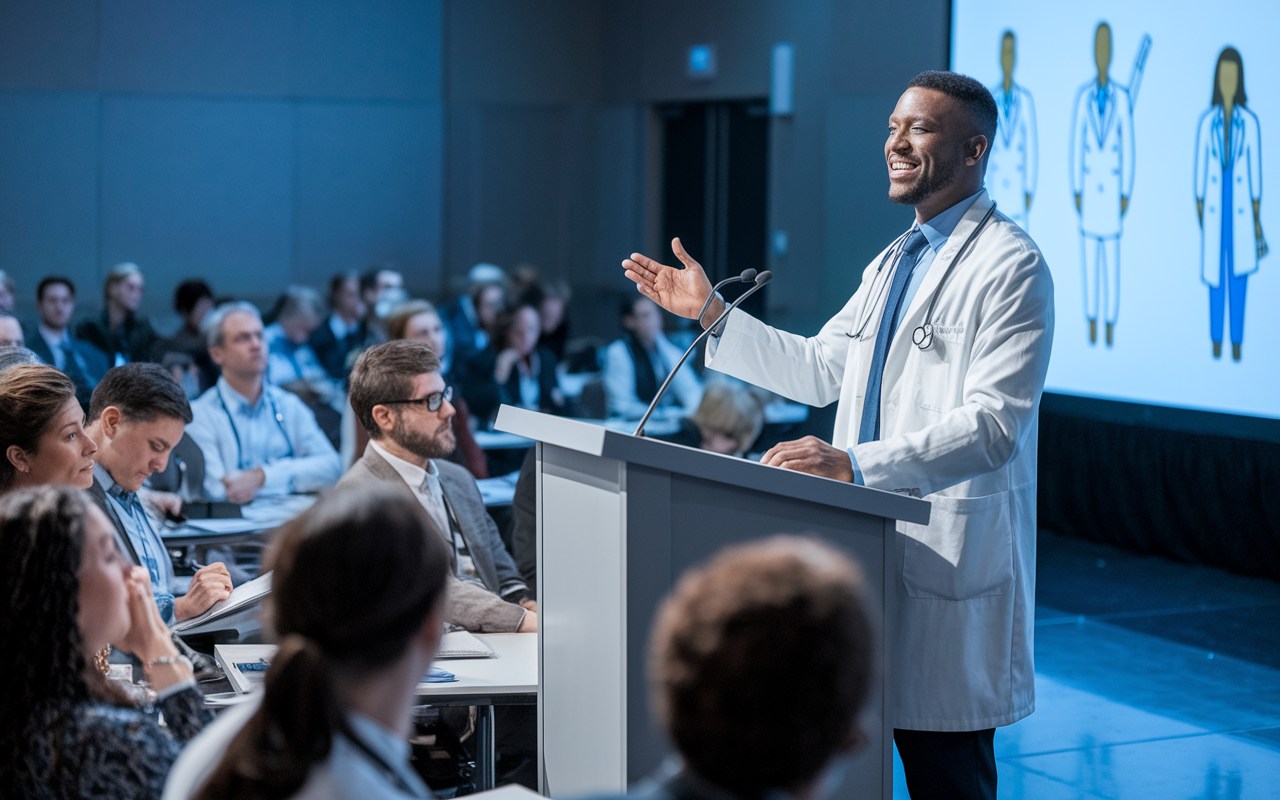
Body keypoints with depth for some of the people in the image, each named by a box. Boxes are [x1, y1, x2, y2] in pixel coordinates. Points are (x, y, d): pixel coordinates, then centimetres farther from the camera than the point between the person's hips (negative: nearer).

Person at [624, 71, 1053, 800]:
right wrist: (713, 314, 14)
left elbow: (992, 425, -21)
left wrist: (856, 463, -30)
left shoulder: (1011, 266, -11)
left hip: (951, 561, -8)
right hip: (873, 545, 8)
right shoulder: (895, 261, 19)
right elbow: (819, 371, 22)